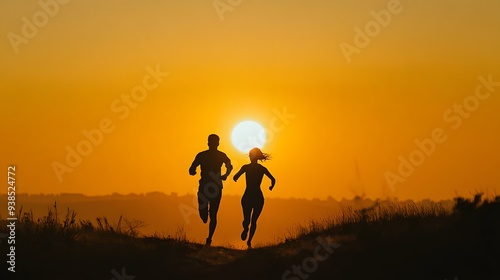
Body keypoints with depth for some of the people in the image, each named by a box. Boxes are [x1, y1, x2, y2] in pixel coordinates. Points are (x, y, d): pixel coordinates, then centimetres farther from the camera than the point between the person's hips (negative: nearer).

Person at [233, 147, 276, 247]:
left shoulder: (246, 167, -4)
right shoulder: (263, 169, 4)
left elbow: (235, 178, -12)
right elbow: (273, 180, 4)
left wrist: (236, 178, 12)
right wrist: (271, 187, 25)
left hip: (247, 197, -2)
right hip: (258, 197, 2)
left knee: (247, 219, 10)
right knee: (254, 220, 17)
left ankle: (246, 228, -24)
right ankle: (249, 241, 15)